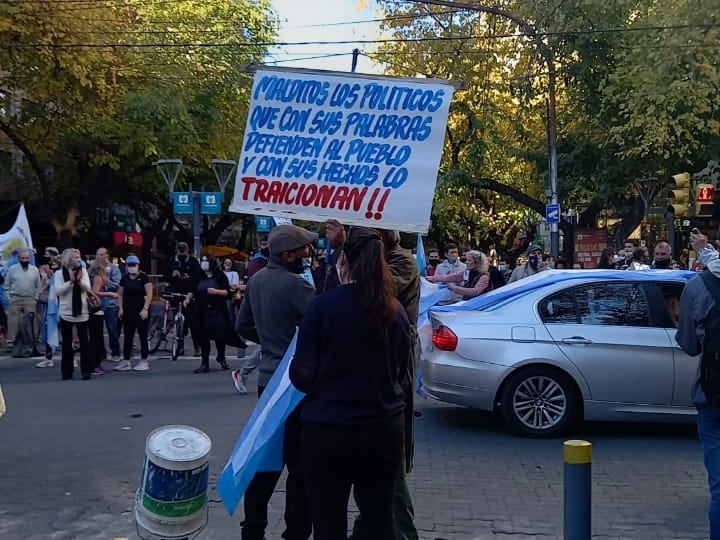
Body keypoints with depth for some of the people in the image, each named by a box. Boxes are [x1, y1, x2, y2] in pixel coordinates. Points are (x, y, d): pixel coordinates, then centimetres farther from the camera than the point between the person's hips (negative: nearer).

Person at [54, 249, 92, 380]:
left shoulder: (83, 271, 4)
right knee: (67, 343, 5)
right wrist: (71, 281, -23)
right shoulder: (59, 273, -1)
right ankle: (67, 371, 11)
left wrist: (79, 280, -23)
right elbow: (58, 290, -12)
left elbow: (87, 288, -5)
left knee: (84, 341, 0)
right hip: (66, 312, -1)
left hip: (81, 311, 1)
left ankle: (86, 370, 3)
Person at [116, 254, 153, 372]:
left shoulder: (143, 277, -6)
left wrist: (145, 308, -16)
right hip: (128, 311, 5)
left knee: (143, 335, 1)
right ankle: (126, 361, 13)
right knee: (127, 336, 7)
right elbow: (120, 294, 14)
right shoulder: (124, 278, 8)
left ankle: (144, 362, 6)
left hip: (141, 311, -5)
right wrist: (120, 308, 3)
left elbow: (149, 293, -10)